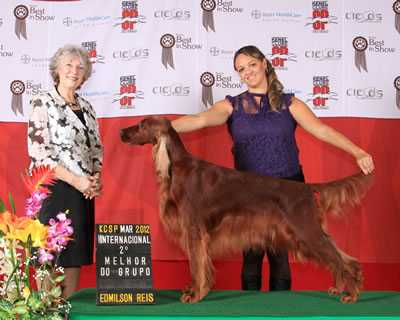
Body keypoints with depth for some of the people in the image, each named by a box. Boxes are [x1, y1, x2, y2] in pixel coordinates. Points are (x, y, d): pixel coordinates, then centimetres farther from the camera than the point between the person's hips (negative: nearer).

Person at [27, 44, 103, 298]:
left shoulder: (86, 107, 14)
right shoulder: (44, 103, -6)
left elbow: (96, 149, 17)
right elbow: (38, 152, -14)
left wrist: (96, 178, -2)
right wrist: (76, 180, -18)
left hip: (84, 190, 7)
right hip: (55, 189, -7)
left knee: (75, 256, 10)